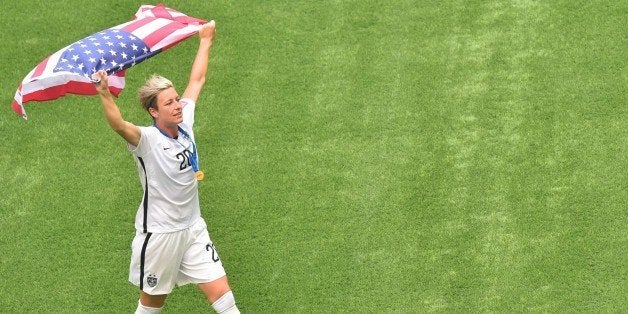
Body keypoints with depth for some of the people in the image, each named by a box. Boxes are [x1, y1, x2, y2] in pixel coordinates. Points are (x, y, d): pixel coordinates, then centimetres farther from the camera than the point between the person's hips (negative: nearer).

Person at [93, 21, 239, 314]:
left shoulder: (185, 122, -3)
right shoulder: (147, 140, -20)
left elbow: (197, 80, 13)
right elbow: (119, 125, -43)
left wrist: (205, 41, 22)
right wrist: (105, 94, -61)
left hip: (193, 229, 5)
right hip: (158, 233, -5)